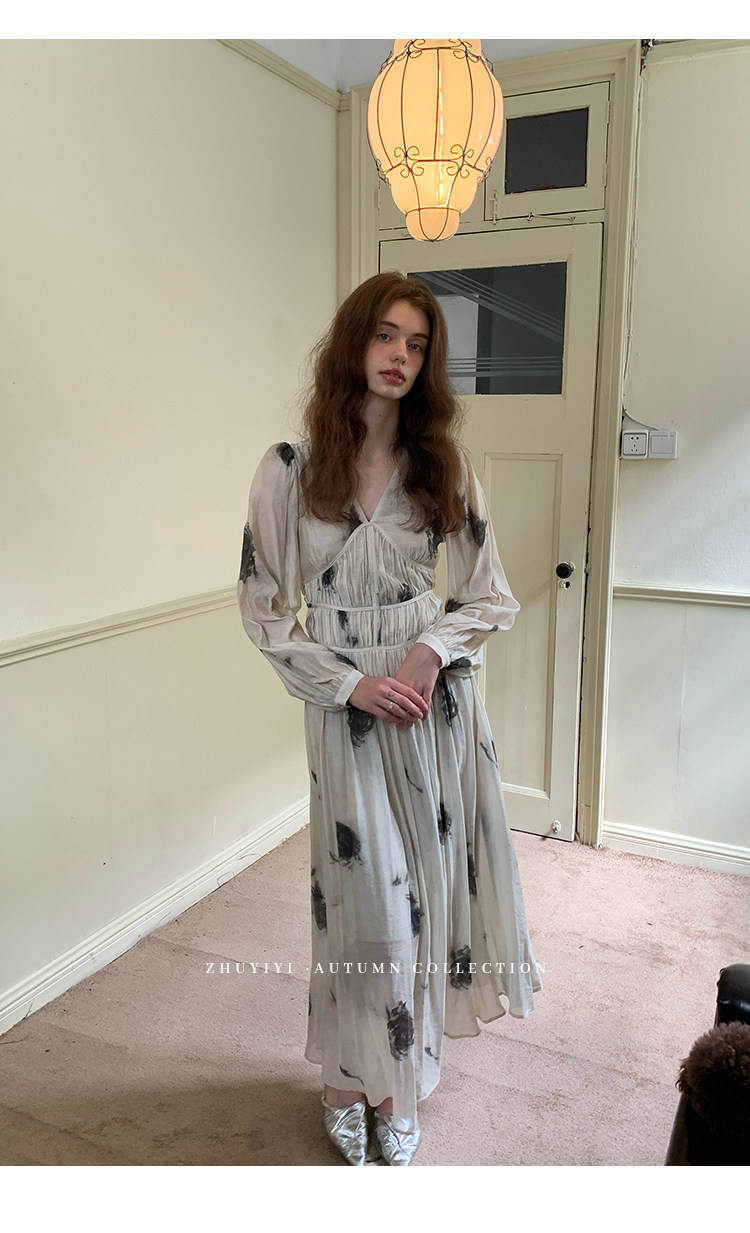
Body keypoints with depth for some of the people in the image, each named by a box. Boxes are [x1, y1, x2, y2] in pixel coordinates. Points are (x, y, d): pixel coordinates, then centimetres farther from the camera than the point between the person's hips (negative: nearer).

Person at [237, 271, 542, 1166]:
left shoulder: (444, 464, 2)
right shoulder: (290, 469, -5)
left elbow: (491, 597, 5)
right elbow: (263, 608, -3)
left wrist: (430, 650, -13)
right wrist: (350, 683, -12)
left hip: (438, 695, 2)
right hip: (346, 706, -2)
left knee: (430, 884, 10)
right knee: (367, 897, 6)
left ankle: (397, 1079, 34)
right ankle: (351, 1080, 33)